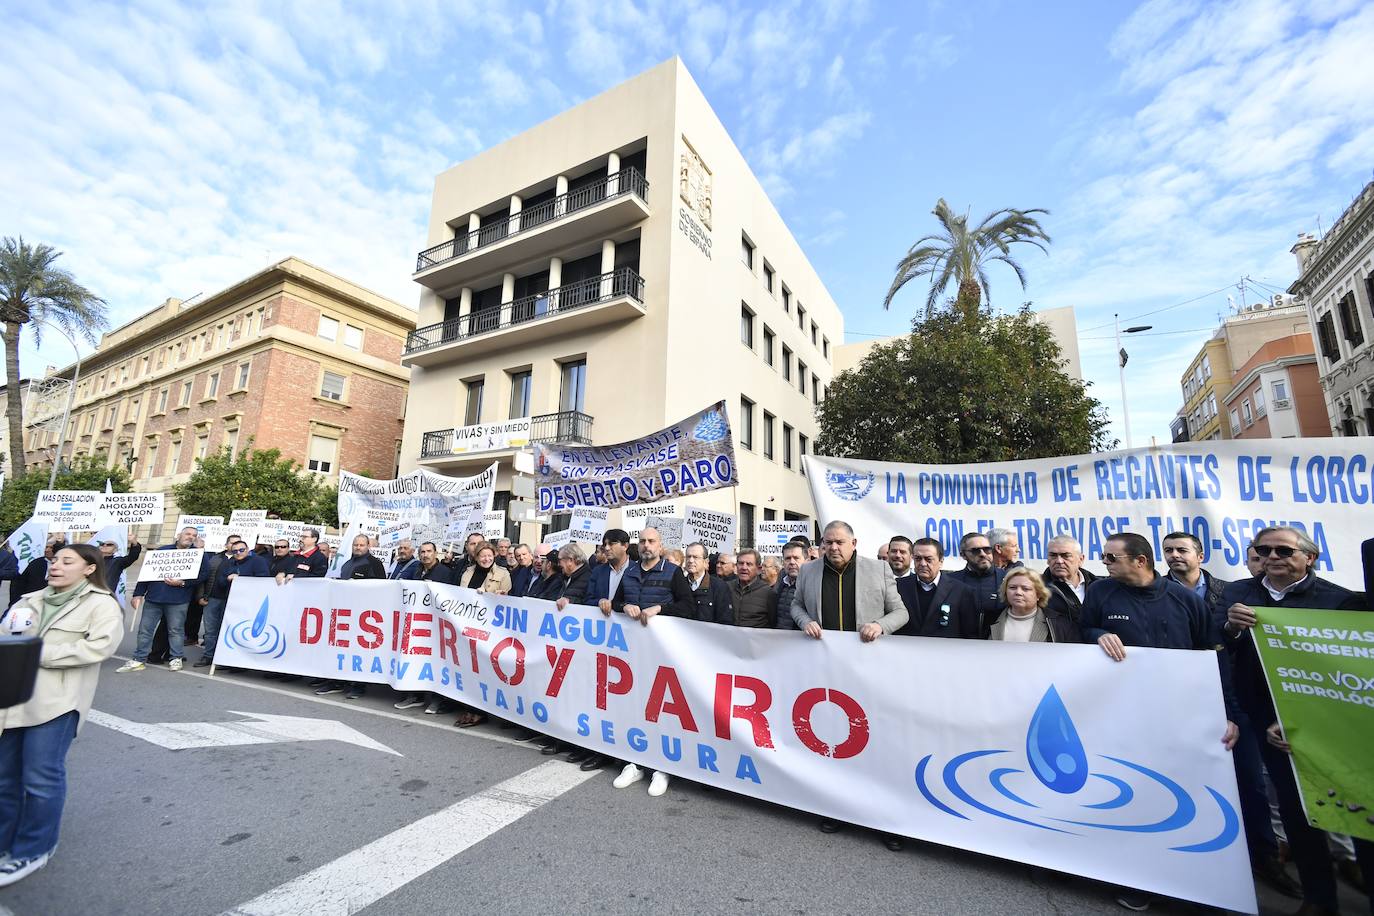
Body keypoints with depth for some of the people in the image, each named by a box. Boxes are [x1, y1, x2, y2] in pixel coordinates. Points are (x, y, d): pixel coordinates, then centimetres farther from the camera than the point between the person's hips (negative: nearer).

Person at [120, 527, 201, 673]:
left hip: (178, 601, -3)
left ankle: (176, 658, 15)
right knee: (145, 628, 8)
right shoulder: (163, 550, 9)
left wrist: (182, 583, -19)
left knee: (175, 630, 4)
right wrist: (138, 594, 6)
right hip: (153, 598, 3)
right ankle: (139, 659, 19)